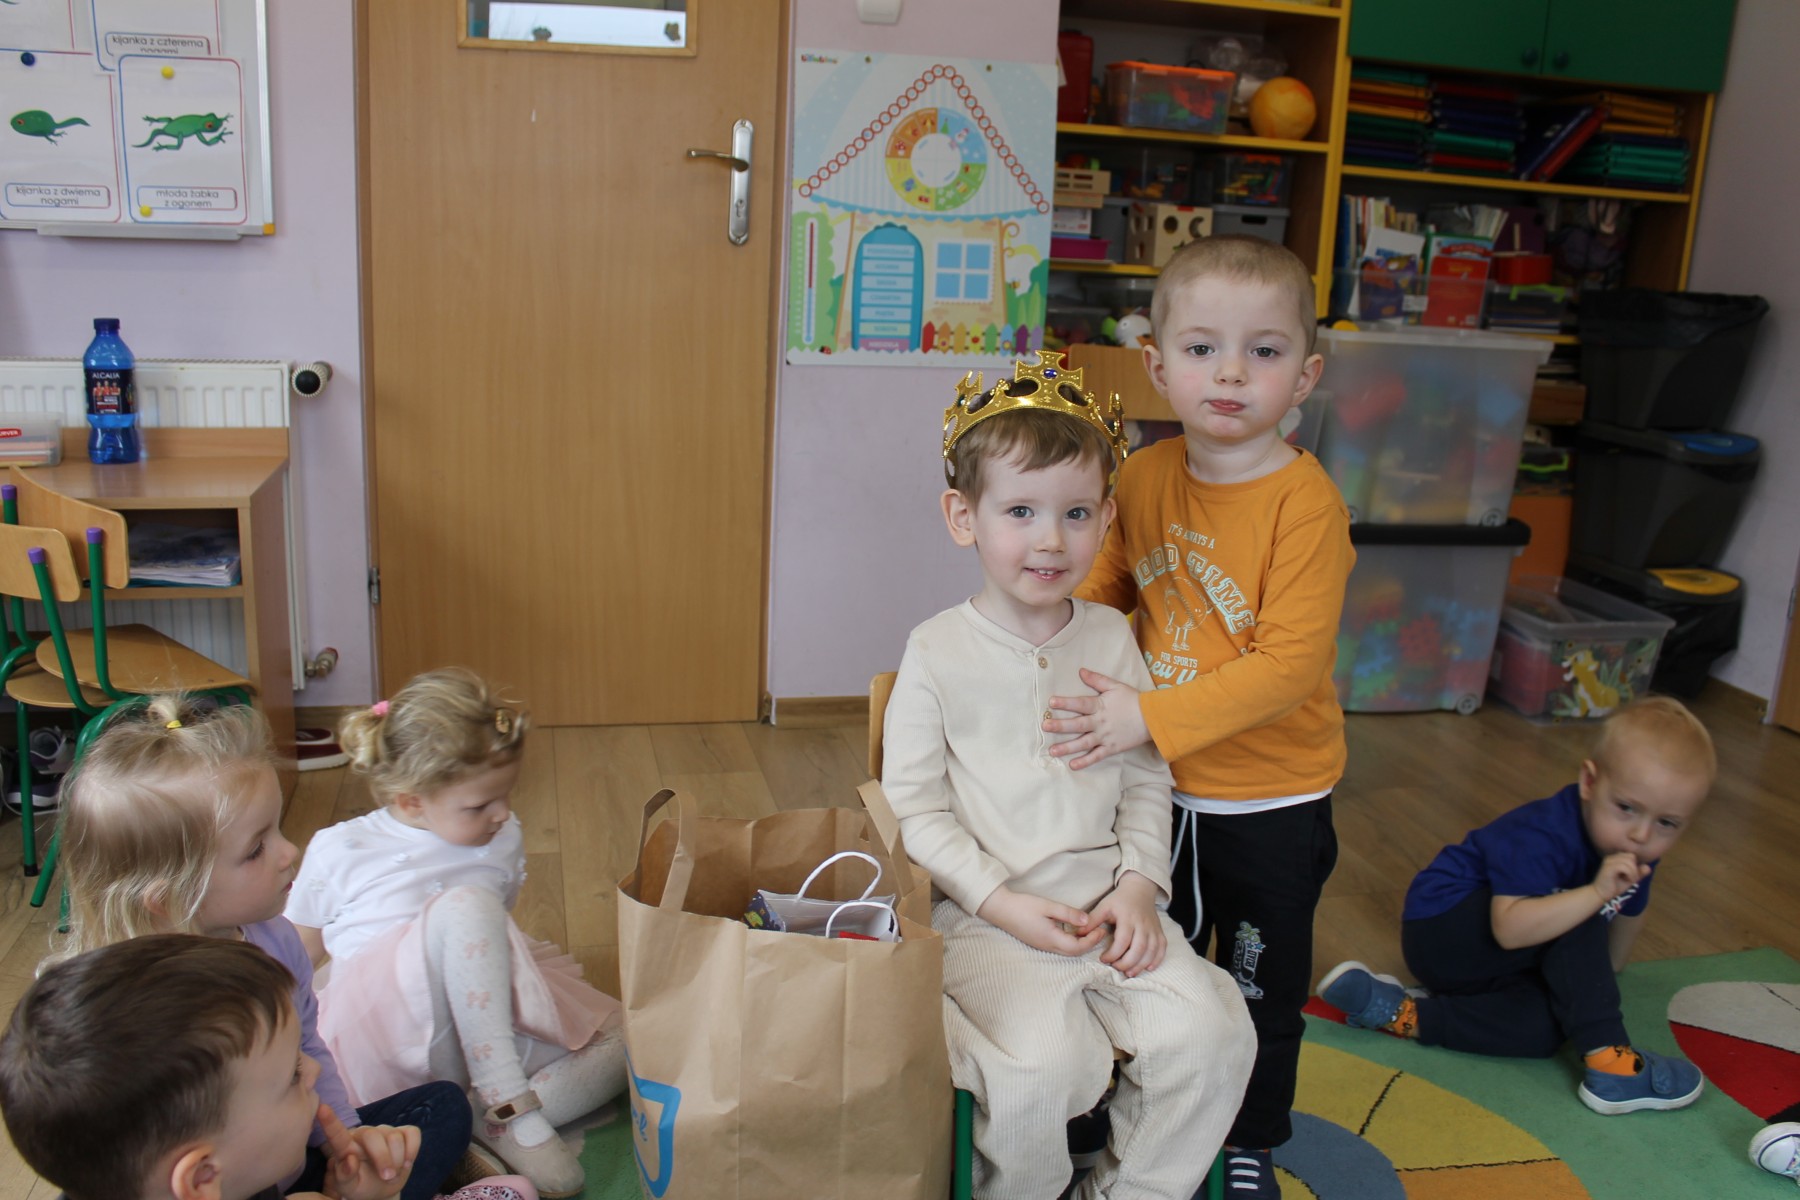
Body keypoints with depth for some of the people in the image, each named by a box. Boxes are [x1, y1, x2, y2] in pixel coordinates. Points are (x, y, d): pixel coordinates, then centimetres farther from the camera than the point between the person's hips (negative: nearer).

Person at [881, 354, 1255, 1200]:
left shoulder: (1111, 638, 8)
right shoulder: (938, 653, -5)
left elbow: (1146, 780, 12)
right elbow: (914, 808, -5)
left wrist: (1140, 885, -3)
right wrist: (1002, 902, -13)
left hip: (1105, 903, 4)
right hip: (985, 917, -4)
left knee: (1210, 1030, -14)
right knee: (1044, 1064, -26)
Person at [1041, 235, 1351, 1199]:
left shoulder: (1306, 502, -22)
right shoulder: (1143, 476, -5)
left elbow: (1288, 663, -27)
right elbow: (1110, 583, 11)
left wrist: (1150, 717, -31)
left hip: (1272, 803, -5)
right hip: (1158, 790, 5)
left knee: (1261, 992, 17)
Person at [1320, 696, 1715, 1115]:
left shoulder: (1637, 852, -4)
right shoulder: (1544, 836, -29)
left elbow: (1628, 915, 16)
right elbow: (1509, 929, -39)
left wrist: (1600, 972, 19)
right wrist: (1597, 891, -44)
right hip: (1441, 925, -8)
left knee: (1544, 1029, -20)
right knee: (1577, 923, -27)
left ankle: (1403, 1014, -14)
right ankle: (1607, 1056, -26)